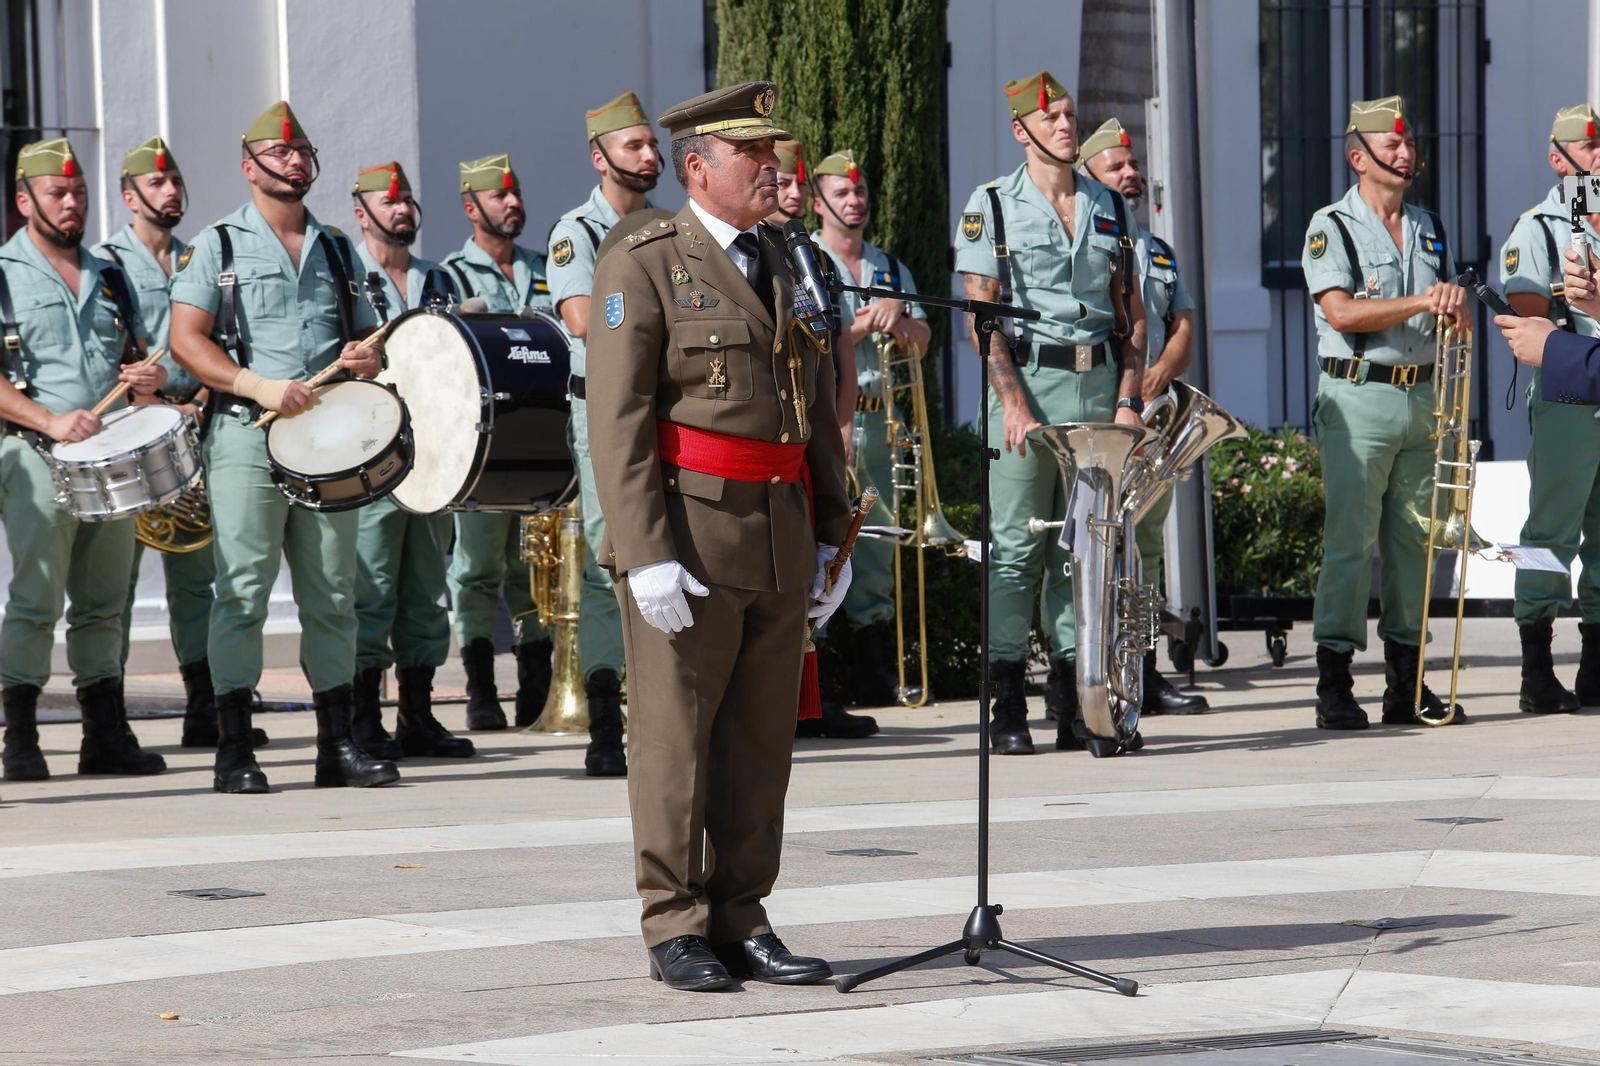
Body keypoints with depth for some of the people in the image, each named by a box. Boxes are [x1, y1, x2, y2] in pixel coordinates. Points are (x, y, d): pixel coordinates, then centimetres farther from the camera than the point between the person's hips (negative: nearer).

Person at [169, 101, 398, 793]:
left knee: (332, 593, 4)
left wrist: (370, 358, 0)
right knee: (243, 590, -8)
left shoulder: (336, 250, 19)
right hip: (248, 437, -4)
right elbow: (187, 341, -5)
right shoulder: (218, 246, 4)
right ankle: (235, 749, -7)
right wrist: (257, 386, -17)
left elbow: (367, 335, 25)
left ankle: (338, 744, 9)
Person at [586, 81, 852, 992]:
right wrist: (646, 555, -18)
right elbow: (618, 421, -11)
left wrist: (832, 534, 14)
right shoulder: (645, 268, -4)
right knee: (676, 736, -1)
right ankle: (676, 927, 4)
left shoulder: (789, 267, 16)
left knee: (763, 736, 8)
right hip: (690, 533, -6)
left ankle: (743, 920, 14)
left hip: (781, 537, 6)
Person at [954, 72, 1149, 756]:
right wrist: (1013, 403, -14)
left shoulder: (1108, 207, 14)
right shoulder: (992, 206, 2)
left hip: (1100, 386, 4)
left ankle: (1076, 706, 7)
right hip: (1028, 382, -4)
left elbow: (1131, 311, 14)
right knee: (1016, 549, -4)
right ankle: (1007, 710, -3)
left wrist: (1129, 397, 2)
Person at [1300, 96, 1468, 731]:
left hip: (1422, 394, 6)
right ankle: (1334, 685, -6)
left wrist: (1454, 301, -5)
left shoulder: (1430, 228, 17)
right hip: (1359, 398, -6)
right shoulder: (1332, 227, -2)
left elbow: (1453, 314, 19)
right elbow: (1342, 311, -14)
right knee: (1350, 541, -8)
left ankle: (1407, 683, 11)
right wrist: (1421, 302, -17)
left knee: (1413, 541, 6)